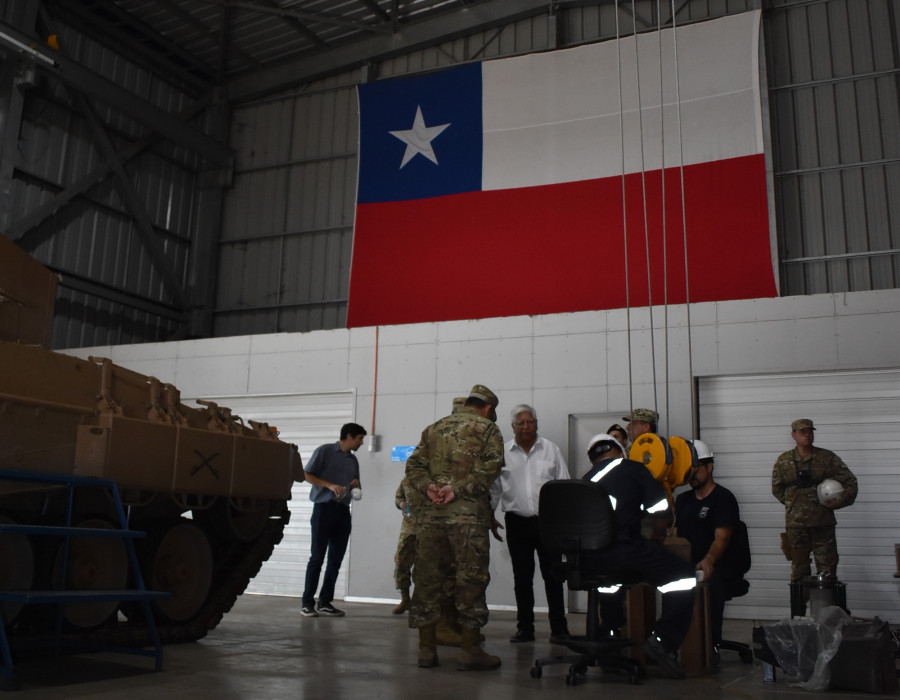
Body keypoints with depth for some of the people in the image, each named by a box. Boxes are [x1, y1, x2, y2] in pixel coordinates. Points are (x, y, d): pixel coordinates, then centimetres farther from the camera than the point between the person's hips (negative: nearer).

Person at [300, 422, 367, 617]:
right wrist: (330, 485, -14)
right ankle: (307, 603, 1)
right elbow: (307, 475, -4)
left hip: (343, 511, 6)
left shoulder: (353, 460, 19)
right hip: (324, 507, -6)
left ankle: (325, 602, 10)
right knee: (317, 557, -5)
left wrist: (355, 487, 1)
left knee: (336, 559, 4)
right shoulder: (325, 451, 1)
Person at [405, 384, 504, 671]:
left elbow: (413, 464, 11)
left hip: (431, 513, 5)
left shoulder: (435, 428, 20)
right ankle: (470, 651, 4)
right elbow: (490, 466, -12)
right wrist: (459, 489, -13)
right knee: (470, 580, 1)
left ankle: (426, 648, 13)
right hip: (468, 512, -5)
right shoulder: (487, 428, 4)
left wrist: (427, 486, -4)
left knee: (427, 577, 9)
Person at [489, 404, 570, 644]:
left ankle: (559, 628, 10)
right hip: (517, 522, 1)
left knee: (552, 575, 1)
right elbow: (494, 488, 9)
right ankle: (525, 628, 17)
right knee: (522, 577, 7)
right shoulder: (503, 453, 5)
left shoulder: (551, 450, 5)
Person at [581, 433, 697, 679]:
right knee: (684, 576, 6)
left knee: (610, 569, 40)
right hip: (623, 547, -6)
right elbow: (662, 512, 5)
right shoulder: (632, 468, 10)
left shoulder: (585, 480, 23)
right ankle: (663, 639, -9)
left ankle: (610, 633, 42)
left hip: (587, 559, 6)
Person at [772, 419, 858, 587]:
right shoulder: (784, 460, 6)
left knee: (827, 569, 2)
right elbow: (777, 489, 15)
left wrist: (838, 502, -4)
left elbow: (850, 481, 7)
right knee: (799, 569, 5)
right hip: (795, 524, 0)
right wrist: (793, 503, 7)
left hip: (823, 522, 0)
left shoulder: (827, 458, 4)